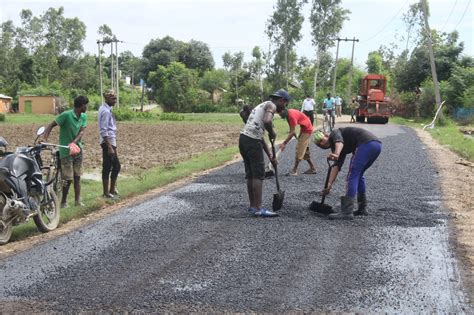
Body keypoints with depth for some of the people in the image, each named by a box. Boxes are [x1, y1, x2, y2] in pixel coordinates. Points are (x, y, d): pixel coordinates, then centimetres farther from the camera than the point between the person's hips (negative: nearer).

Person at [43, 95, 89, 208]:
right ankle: (63, 201, 9)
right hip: (66, 151, -6)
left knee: (77, 176, 9)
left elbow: (81, 132, -8)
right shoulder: (66, 115, -16)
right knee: (68, 178, -5)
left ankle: (77, 200, 15)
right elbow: (51, 125, -13)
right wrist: (44, 139, -28)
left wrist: (73, 143, -25)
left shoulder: (84, 117, 3)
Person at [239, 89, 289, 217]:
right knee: (258, 175, -4)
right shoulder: (271, 105, -1)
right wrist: (272, 134, -4)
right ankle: (258, 209, -3)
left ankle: (253, 206, 22)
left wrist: (270, 155, 28)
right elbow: (267, 121, -25)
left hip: (243, 138, 9)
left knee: (250, 174, 15)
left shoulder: (263, 106, 27)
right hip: (252, 141, -9)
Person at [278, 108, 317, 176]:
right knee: (305, 150, 15)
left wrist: (284, 143, -28)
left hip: (307, 130, -10)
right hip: (304, 129, 10)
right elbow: (291, 130, 6)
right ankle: (312, 168, 22)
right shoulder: (288, 114, 1)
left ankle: (294, 170, -9)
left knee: (300, 149, -11)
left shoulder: (292, 115, -29)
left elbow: (292, 132, -29)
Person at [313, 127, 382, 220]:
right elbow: (337, 166, 21)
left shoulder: (334, 134, 9)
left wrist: (336, 155, -35)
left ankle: (347, 212, -11)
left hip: (366, 143, -10)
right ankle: (362, 208, 26)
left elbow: (339, 142, -16)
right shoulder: (341, 149, 30)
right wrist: (329, 184, 11)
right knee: (358, 175, 24)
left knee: (352, 176, -7)